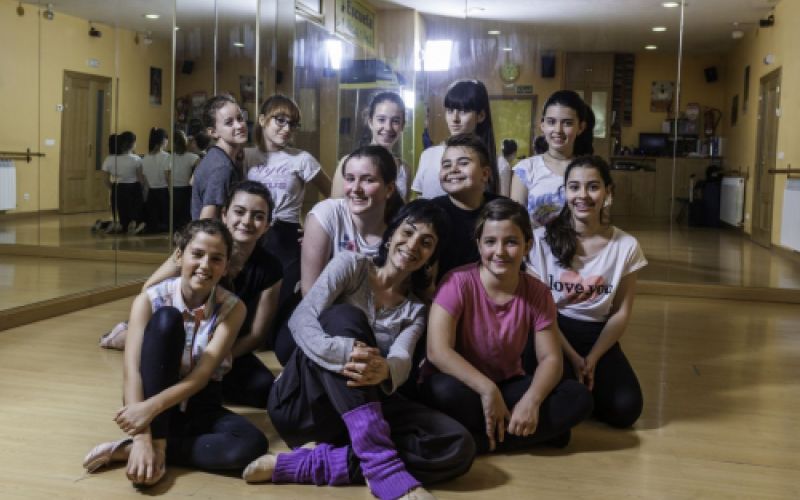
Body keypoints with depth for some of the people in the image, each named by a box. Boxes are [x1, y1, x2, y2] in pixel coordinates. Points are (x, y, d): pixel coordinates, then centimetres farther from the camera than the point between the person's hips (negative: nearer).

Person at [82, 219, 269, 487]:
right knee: (166, 319, -26)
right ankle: (157, 445, -27)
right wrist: (143, 437, -36)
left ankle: (127, 449, -22)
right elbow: (132, 372, -22)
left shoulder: (232, 308, -10)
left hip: (200, 407, 2)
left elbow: (202, 374, -19)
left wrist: (152, 407, -34)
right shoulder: (149, 300, -13)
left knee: (252, 443, -31)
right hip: (150, 400, -1)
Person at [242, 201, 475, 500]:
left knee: (459, 447, -21)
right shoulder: (351, 265, 3)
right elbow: (300, 321, -14)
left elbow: (401, 362, -9)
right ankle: (383, 467, -38)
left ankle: (308, 463, -29)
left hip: (360, 409, 3)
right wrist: (346, 352, -35)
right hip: (304, 399, -3)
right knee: (344, 316, -29)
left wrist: (384, 370, -36)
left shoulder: (416, 310, 12)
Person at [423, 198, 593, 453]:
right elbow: (438, 351, -25)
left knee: (579, 398, -18)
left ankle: (476, 441, -22)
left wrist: (531, 400, -26)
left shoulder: (537, 293, -4)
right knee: (447, 392, -39)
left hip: (509, 386, 4)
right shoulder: (458, 283, -17)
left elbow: (550, 358, -6)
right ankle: (544, 430, -19)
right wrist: (487, 390, -31)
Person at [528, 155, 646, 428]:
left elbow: (621, 312, 1)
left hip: (597, 334, 2)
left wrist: (592, 360, -11)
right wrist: (572, 357, -14)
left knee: (625, 409, -19)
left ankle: (579, 388, 12)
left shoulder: (626, 246, -3)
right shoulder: (542, 239, -8)